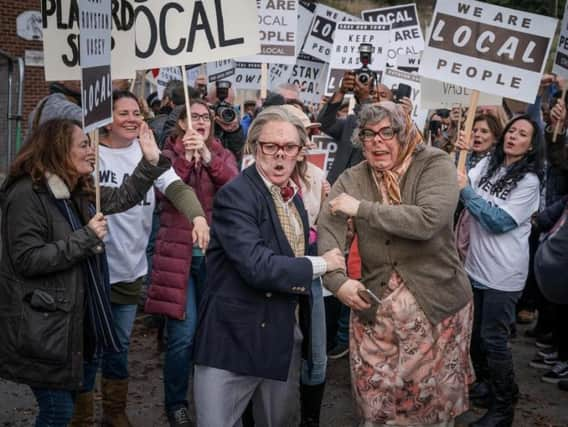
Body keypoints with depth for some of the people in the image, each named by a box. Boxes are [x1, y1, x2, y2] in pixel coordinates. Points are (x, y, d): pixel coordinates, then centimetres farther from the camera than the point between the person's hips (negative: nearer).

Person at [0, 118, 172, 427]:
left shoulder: (77, 191, 8)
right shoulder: (27, 194, -19)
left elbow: (122, 198, 16)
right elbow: (28, 260, -24)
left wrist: (151, 161, 5)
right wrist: (86, 238, -21)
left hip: (71, 318, 9)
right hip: (42, 326, -9)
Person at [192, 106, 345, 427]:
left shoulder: (293, 195, 10)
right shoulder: (236, 195, -16)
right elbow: (257, 266, -27)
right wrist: (319, 265, -15)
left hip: (287, 335, 8)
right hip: (235, 338, -7)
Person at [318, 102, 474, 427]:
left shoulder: (436, 165, -9)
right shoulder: (352, 180, 2)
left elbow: (427, 220, -25)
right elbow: (327, 230, -9)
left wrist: (362, 209, -21)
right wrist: (337, 279, -26)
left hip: (436, 304, -2)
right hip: (374, 305, 3)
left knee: (431, 398, 12)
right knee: (373, 398, 12)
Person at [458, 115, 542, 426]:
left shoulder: (529, 181, -11)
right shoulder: (487, 164, 6)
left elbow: (499, 221, -19)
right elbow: (459, 185, -5)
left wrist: (466, 190, -22)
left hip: (502, 272, -6)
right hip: (475, 265, 6)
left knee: (493, 339, -1)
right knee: (473, 333, 16)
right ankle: (492, 384, 38)